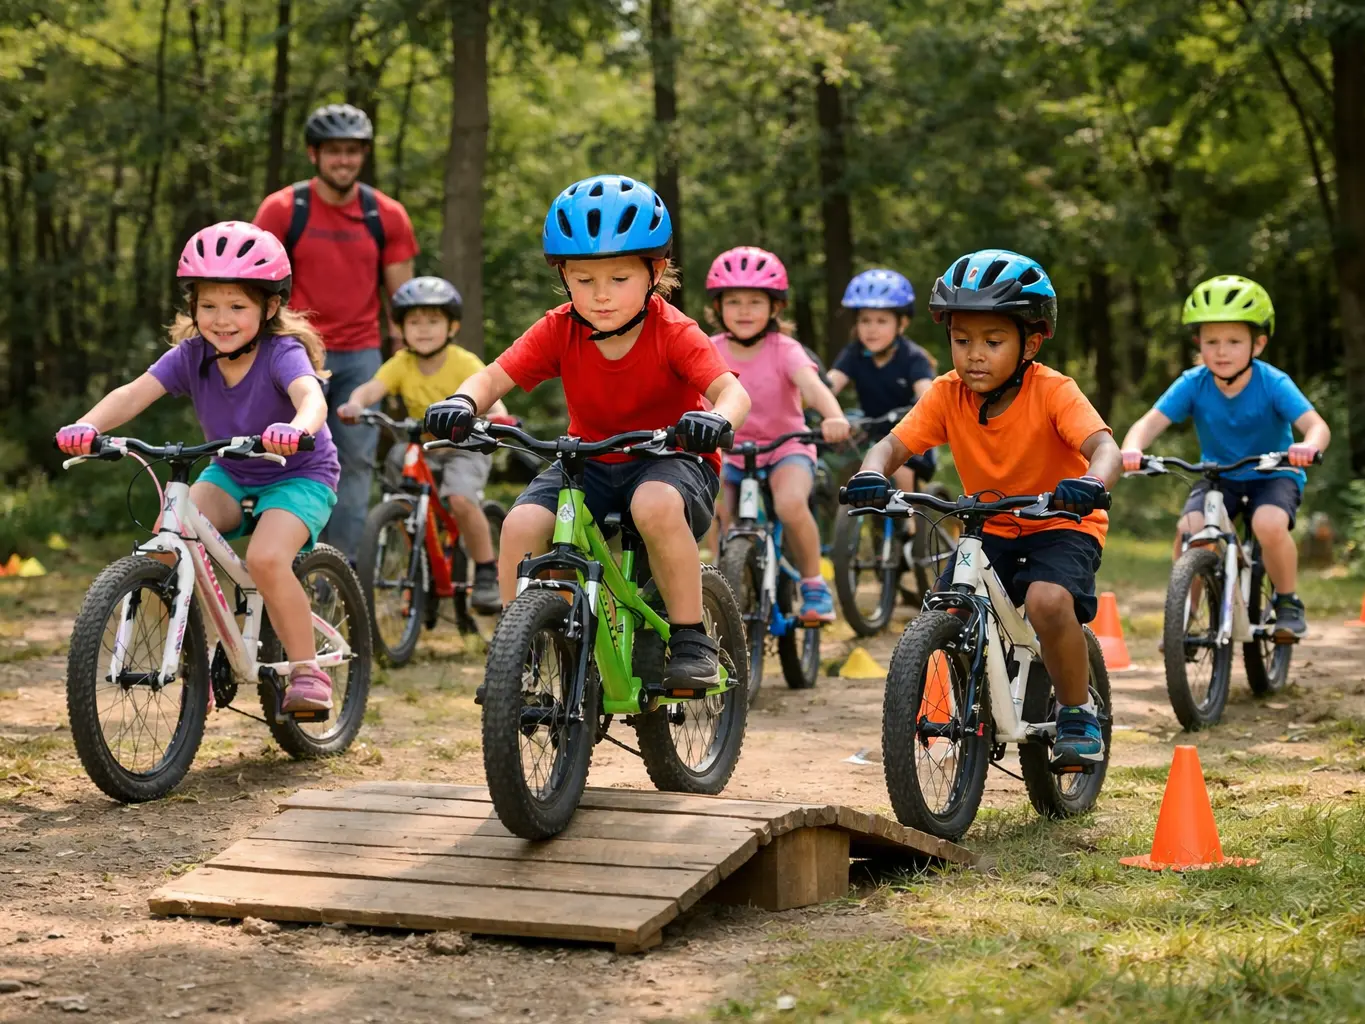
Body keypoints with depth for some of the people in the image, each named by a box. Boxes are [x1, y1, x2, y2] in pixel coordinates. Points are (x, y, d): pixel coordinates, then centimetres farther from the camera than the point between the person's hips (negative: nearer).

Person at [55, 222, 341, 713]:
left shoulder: (282, 353, -24)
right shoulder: (192, 355, -11)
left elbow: (311, 395, -45)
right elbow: (135, 392, -24)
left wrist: (297, 428, -69)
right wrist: (88, 425, -45)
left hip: (300, 475, -5)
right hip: (230, 475, 5)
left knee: (266, 557, -31)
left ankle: (307, 670, -12)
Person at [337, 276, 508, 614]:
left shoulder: (465, 364, -15)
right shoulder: (401, 364, -8)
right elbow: (371, 388, -24)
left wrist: (499, 419, -53)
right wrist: (355, 404, -48)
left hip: (464, 447, -6)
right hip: (421, 449, 6)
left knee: (460, 499, -28)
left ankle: (487, 573, -9)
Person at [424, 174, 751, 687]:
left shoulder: (673, 333, -16)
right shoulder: (559, 330, -8)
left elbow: (731, 390, -27)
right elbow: (495, 376, -12)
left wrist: (717, 419, -51)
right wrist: (462, 403, -36)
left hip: (668, 460, -3)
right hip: (589, 463, 3)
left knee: (656, 504, -39)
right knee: (522, 524, -25)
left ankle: (691, 640, -22)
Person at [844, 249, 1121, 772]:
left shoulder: (1053, 391, -20)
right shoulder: (947, 395, -10)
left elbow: (1103, 445, -33)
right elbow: (893, 443, -17)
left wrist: (1091, 483, -56)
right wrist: (872, 475, -41)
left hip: (1061, 524, -4)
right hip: (990, 528, 4)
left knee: (1048, 601, -33)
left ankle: (1078, 714, -8)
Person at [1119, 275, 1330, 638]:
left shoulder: (1273, 383, -20)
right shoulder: (1193, 384, -15)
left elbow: (1316, 424, -29)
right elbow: (1150, 421, -22)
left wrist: (1308, 447, -54)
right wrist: (1131, 449, -45)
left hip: (1273, 476, -2)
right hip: (1218, 476, 2)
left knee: (1269, 524, -33)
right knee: (1188, 531, -25)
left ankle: (1288, 603, -6)